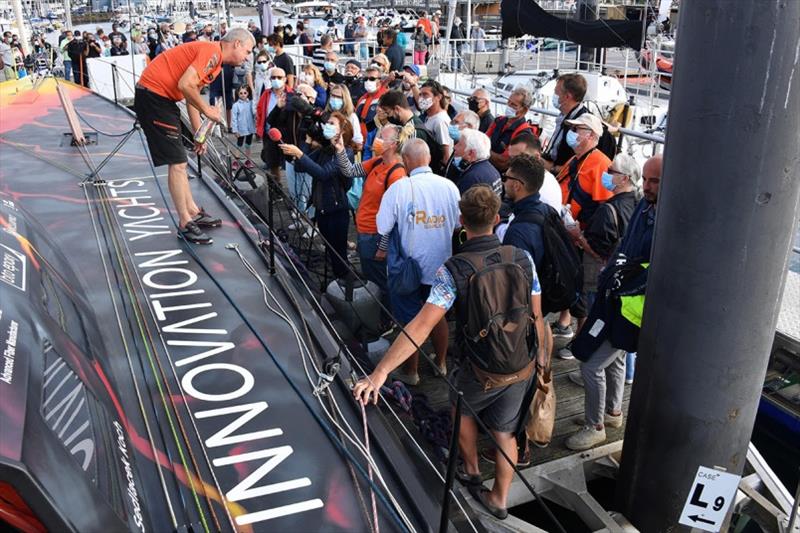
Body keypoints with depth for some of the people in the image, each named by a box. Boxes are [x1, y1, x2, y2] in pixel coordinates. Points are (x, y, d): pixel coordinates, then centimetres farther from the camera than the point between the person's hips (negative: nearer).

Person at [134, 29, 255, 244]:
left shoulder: (216, 60, 15)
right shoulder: (212, 51, -16)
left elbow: (192, 93, 19)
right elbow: (185, 85, -25)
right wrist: (207, 110, -12)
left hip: (162, 97, 10)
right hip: (153, 95, -10)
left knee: (179, 161, 16)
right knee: (177, 162, -7)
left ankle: (193, 212, 27)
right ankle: (185, 224, 2)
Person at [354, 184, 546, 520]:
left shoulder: (453, 270, -23)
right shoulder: (522, 258, -11)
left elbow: (422, 326, -31)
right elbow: (536, 315, -2)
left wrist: (380, 372, -32)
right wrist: (540, 351, 17)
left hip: (482, 371, -3)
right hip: (523, 366, 3)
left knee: (462, 407, 29)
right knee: (505, 432, 21)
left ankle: (471, 471, 48)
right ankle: (499, 499, 38)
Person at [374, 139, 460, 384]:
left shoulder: (399, 188, -18)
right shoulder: (449, 186, -9)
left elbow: (384, 228, -12)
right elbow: (458, 224, 3)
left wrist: (382, 250, 7)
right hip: (440, 266, 3)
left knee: (409, 320, 13)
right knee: (438, 315, 22)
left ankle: (410, 372, 28)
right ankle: (440, 364, 37)